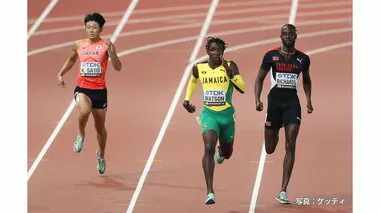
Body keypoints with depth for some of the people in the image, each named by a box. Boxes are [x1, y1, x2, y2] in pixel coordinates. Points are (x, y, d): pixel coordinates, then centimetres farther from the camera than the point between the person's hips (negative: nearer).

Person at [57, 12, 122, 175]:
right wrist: (61, 73, 12)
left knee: (100, 127, 12)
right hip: (82, 88, 1)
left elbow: (118, 67, -15)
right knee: (84, 112, -32)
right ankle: (81, 135, 0)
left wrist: (111, 51, -29)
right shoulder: (79, 45, 3)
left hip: (99, 90, -1)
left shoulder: (106, 45, -7)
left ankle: (101, 155, 39)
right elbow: (71, 60, 24)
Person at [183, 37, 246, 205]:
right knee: (209, 148, -24)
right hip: (209, 113, -1)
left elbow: (242, 88, -19)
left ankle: (221, 151, 62)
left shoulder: (230, 66, -9)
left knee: (227, 153, 19)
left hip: (227, 114, 1)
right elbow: (193, 80, 23)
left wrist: (230, 74, -29)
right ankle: (210, 192, -27)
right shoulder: (199, 67, -1)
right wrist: (187, 99, 19)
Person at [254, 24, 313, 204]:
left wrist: (309, 101, 12)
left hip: (292, 101, 0)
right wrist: (257, 99, -7)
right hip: (275, 100, 0)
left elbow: (306, 80, 21)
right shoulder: (271, 55, 0)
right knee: (269, 149, 8)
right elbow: (260, 78, 6)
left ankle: (283, 191, -12)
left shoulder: (303, 58, 4)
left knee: (290, 146, -13)